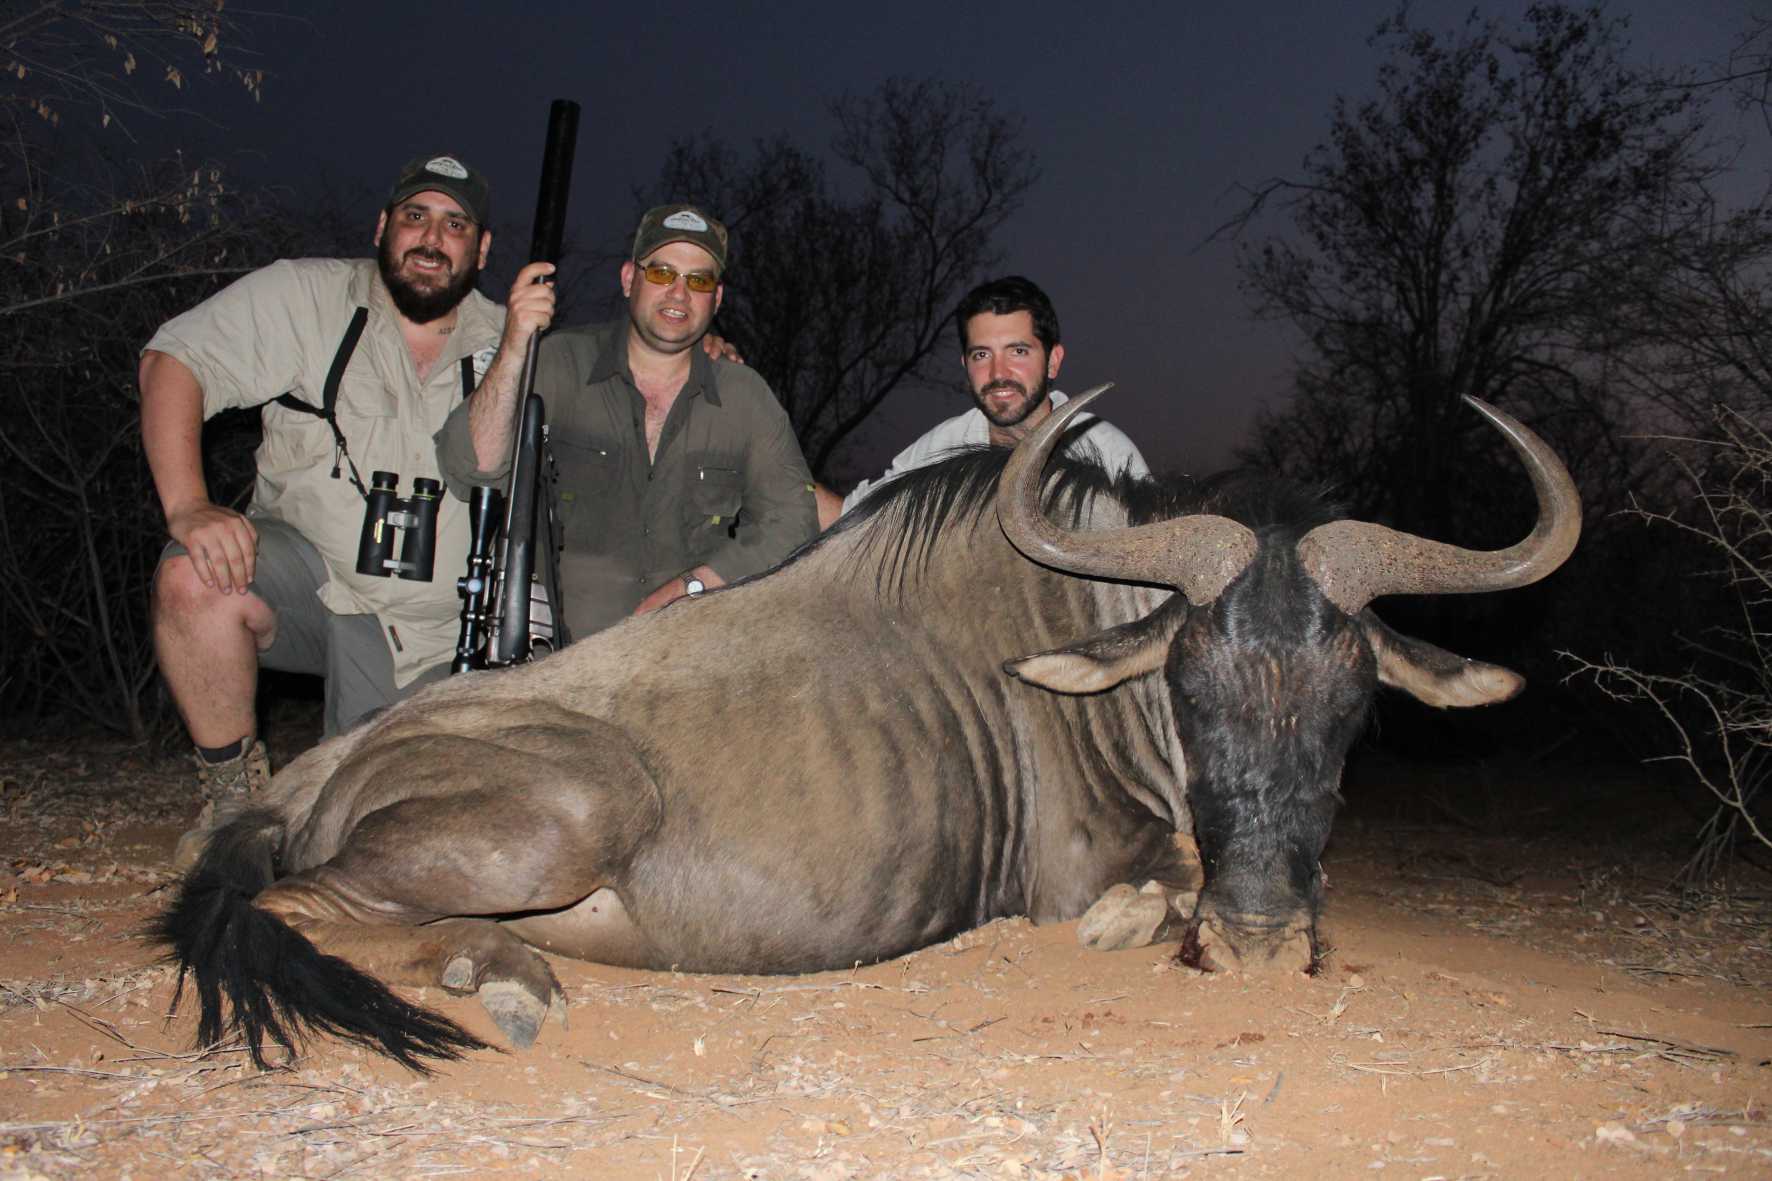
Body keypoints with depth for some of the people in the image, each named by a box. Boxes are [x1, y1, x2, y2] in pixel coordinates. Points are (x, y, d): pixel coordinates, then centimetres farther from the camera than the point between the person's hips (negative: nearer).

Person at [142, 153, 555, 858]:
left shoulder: (501, 339, 3)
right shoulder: (306, 297, -3)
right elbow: (172, 363, -9)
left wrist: (515, 351, -27)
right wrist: (187, 505, -24)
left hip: (433, 628, 1)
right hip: (307, 579, -1)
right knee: (195, 578, -33)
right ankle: (234, 784, -9)